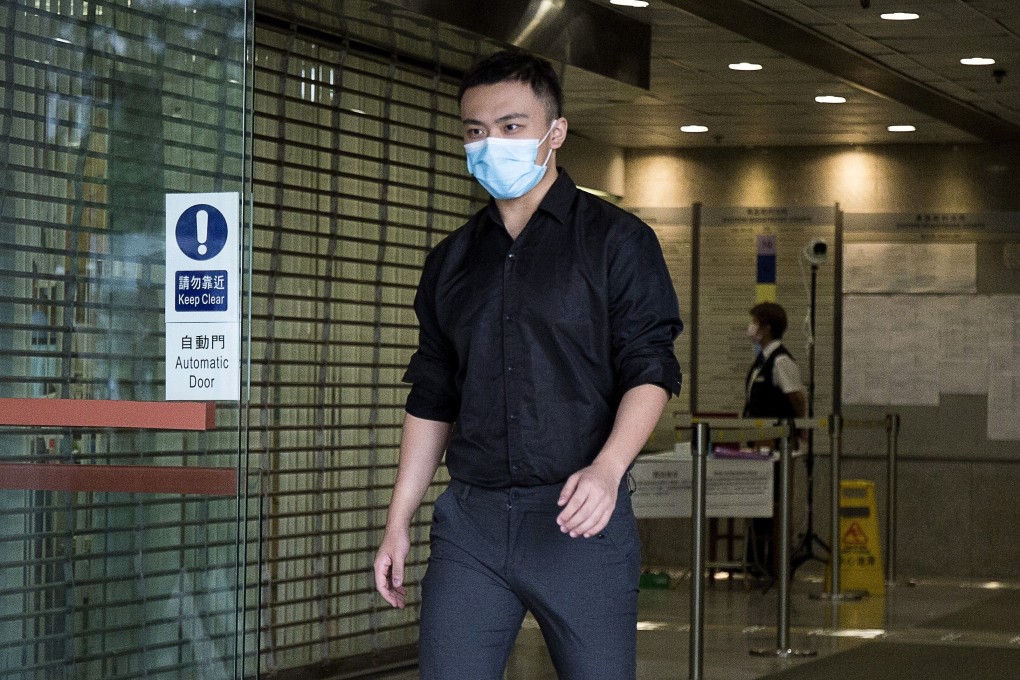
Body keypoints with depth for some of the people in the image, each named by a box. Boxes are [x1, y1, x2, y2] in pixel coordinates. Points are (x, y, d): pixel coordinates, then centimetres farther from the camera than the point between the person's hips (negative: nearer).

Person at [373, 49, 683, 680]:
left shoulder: (615, 240, 3)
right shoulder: (452, 261, 16)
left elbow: (650, 369, -5)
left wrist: (607, 468, -22)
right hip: (470, 521, 4)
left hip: (580, 516, -4)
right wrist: (398, 523, 13)